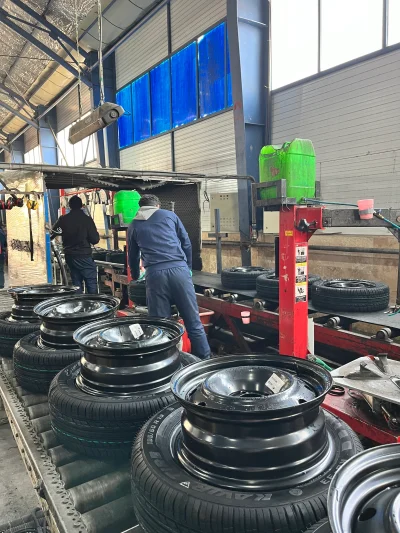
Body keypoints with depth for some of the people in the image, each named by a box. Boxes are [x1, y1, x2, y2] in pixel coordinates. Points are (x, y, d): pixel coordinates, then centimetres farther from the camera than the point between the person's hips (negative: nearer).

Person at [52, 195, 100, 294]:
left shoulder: (63, 219, 2)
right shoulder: (87, 219, -9)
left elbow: (51, 235, 11)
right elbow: (95, 240, -9)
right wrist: (97, 234, 10)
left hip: (69, 256, 5)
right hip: (84, 256, -5)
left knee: (76, 284, 13)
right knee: (91, 283, -1)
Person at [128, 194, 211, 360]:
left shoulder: (133, 225, 21)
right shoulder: (169, 215, 19)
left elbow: (132, 257, 30)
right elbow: (187, 243, 17)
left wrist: (136, 278, 47)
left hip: (154, 274, 1)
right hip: (179, 269, 0)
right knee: (194, 322, 4)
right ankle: (204, 362, 8)